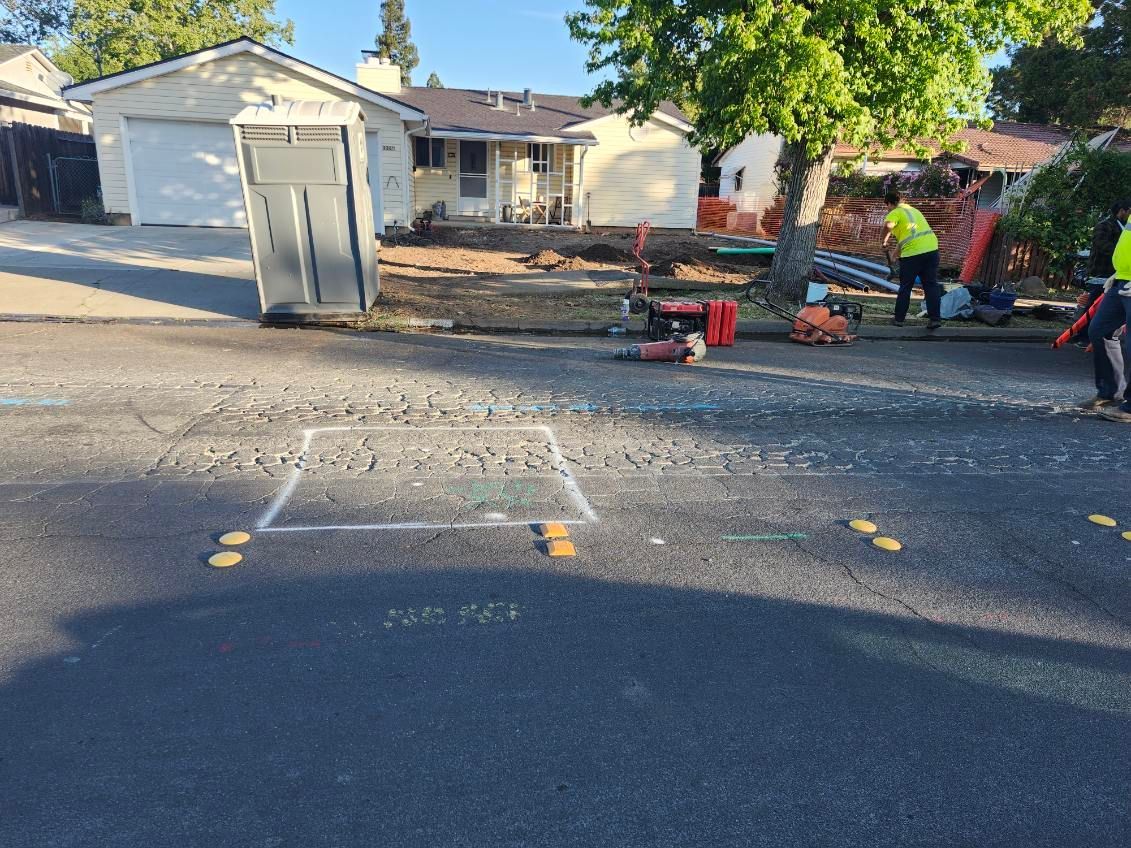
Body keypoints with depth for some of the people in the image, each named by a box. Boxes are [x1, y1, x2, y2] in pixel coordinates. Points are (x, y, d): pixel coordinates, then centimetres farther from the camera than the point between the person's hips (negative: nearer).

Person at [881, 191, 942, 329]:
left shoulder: (894, 213, 0)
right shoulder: (913, 210, 25)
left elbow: (888, 226, -25)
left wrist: (884, 241, -9)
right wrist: (897, 253, 37)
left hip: (912, 252, -6)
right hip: (932, 248, 6)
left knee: (905, 287, 7)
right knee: (931, 285, 7)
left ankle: (899, 318, 16)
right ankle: (934, 319, 2)